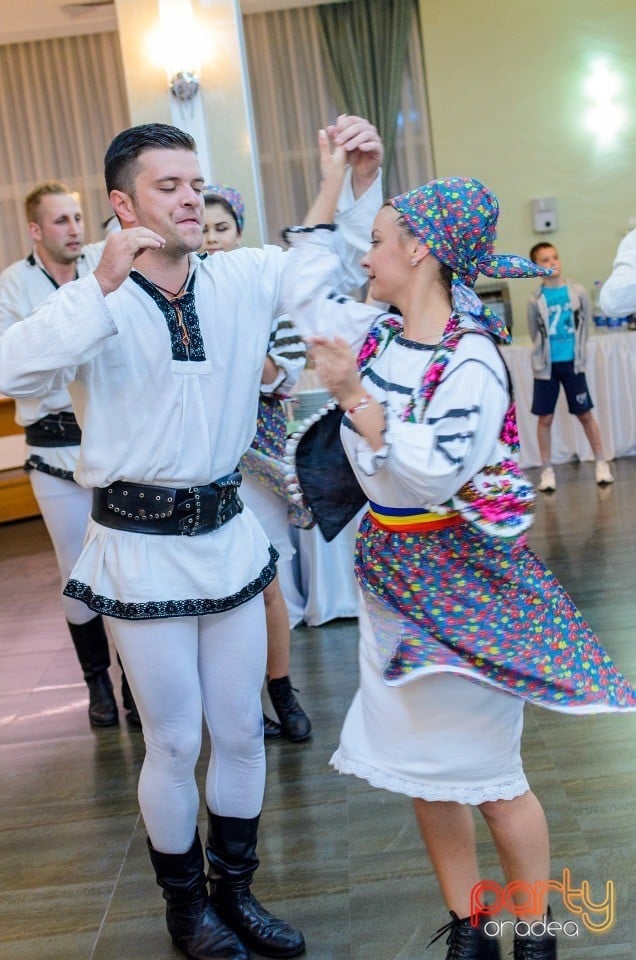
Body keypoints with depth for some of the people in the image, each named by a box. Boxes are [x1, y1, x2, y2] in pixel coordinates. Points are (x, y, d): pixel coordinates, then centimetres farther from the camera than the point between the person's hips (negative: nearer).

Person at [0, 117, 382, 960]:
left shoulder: (243, 280, 1)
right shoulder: (95, 302, -10)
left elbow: (338, 261, 10)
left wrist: (363, 181, -7)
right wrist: (103, 284, -35)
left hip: (229, 534, 4)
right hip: (142, 550, -4)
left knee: (241, 731, 15)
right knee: (175, 744, 10)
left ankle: (235, 889, 37)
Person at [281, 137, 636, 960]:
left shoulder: (471, 361, -19)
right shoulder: (376, 335, 3)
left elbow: (431, 474, -27)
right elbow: (305, 295, 15)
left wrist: (354, 397, -26)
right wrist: (329, 183, 16)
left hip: (461, 582, -7)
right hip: (393, 576, 7)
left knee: (484, 772, 5)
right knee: (421, 767, 14)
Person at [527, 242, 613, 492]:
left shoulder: (578, 291, -2)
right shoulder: (536, 300, -4)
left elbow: (586, 324, 6)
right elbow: (535, 334, 7)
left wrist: (577, 351, 4)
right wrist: (544, 358, 4)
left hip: (572, 363, 0)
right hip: (546, 366, 0)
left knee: (585, 414, 6)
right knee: (545, 418, 2)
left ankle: (601, 463, 17)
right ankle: (547, 470, 11)